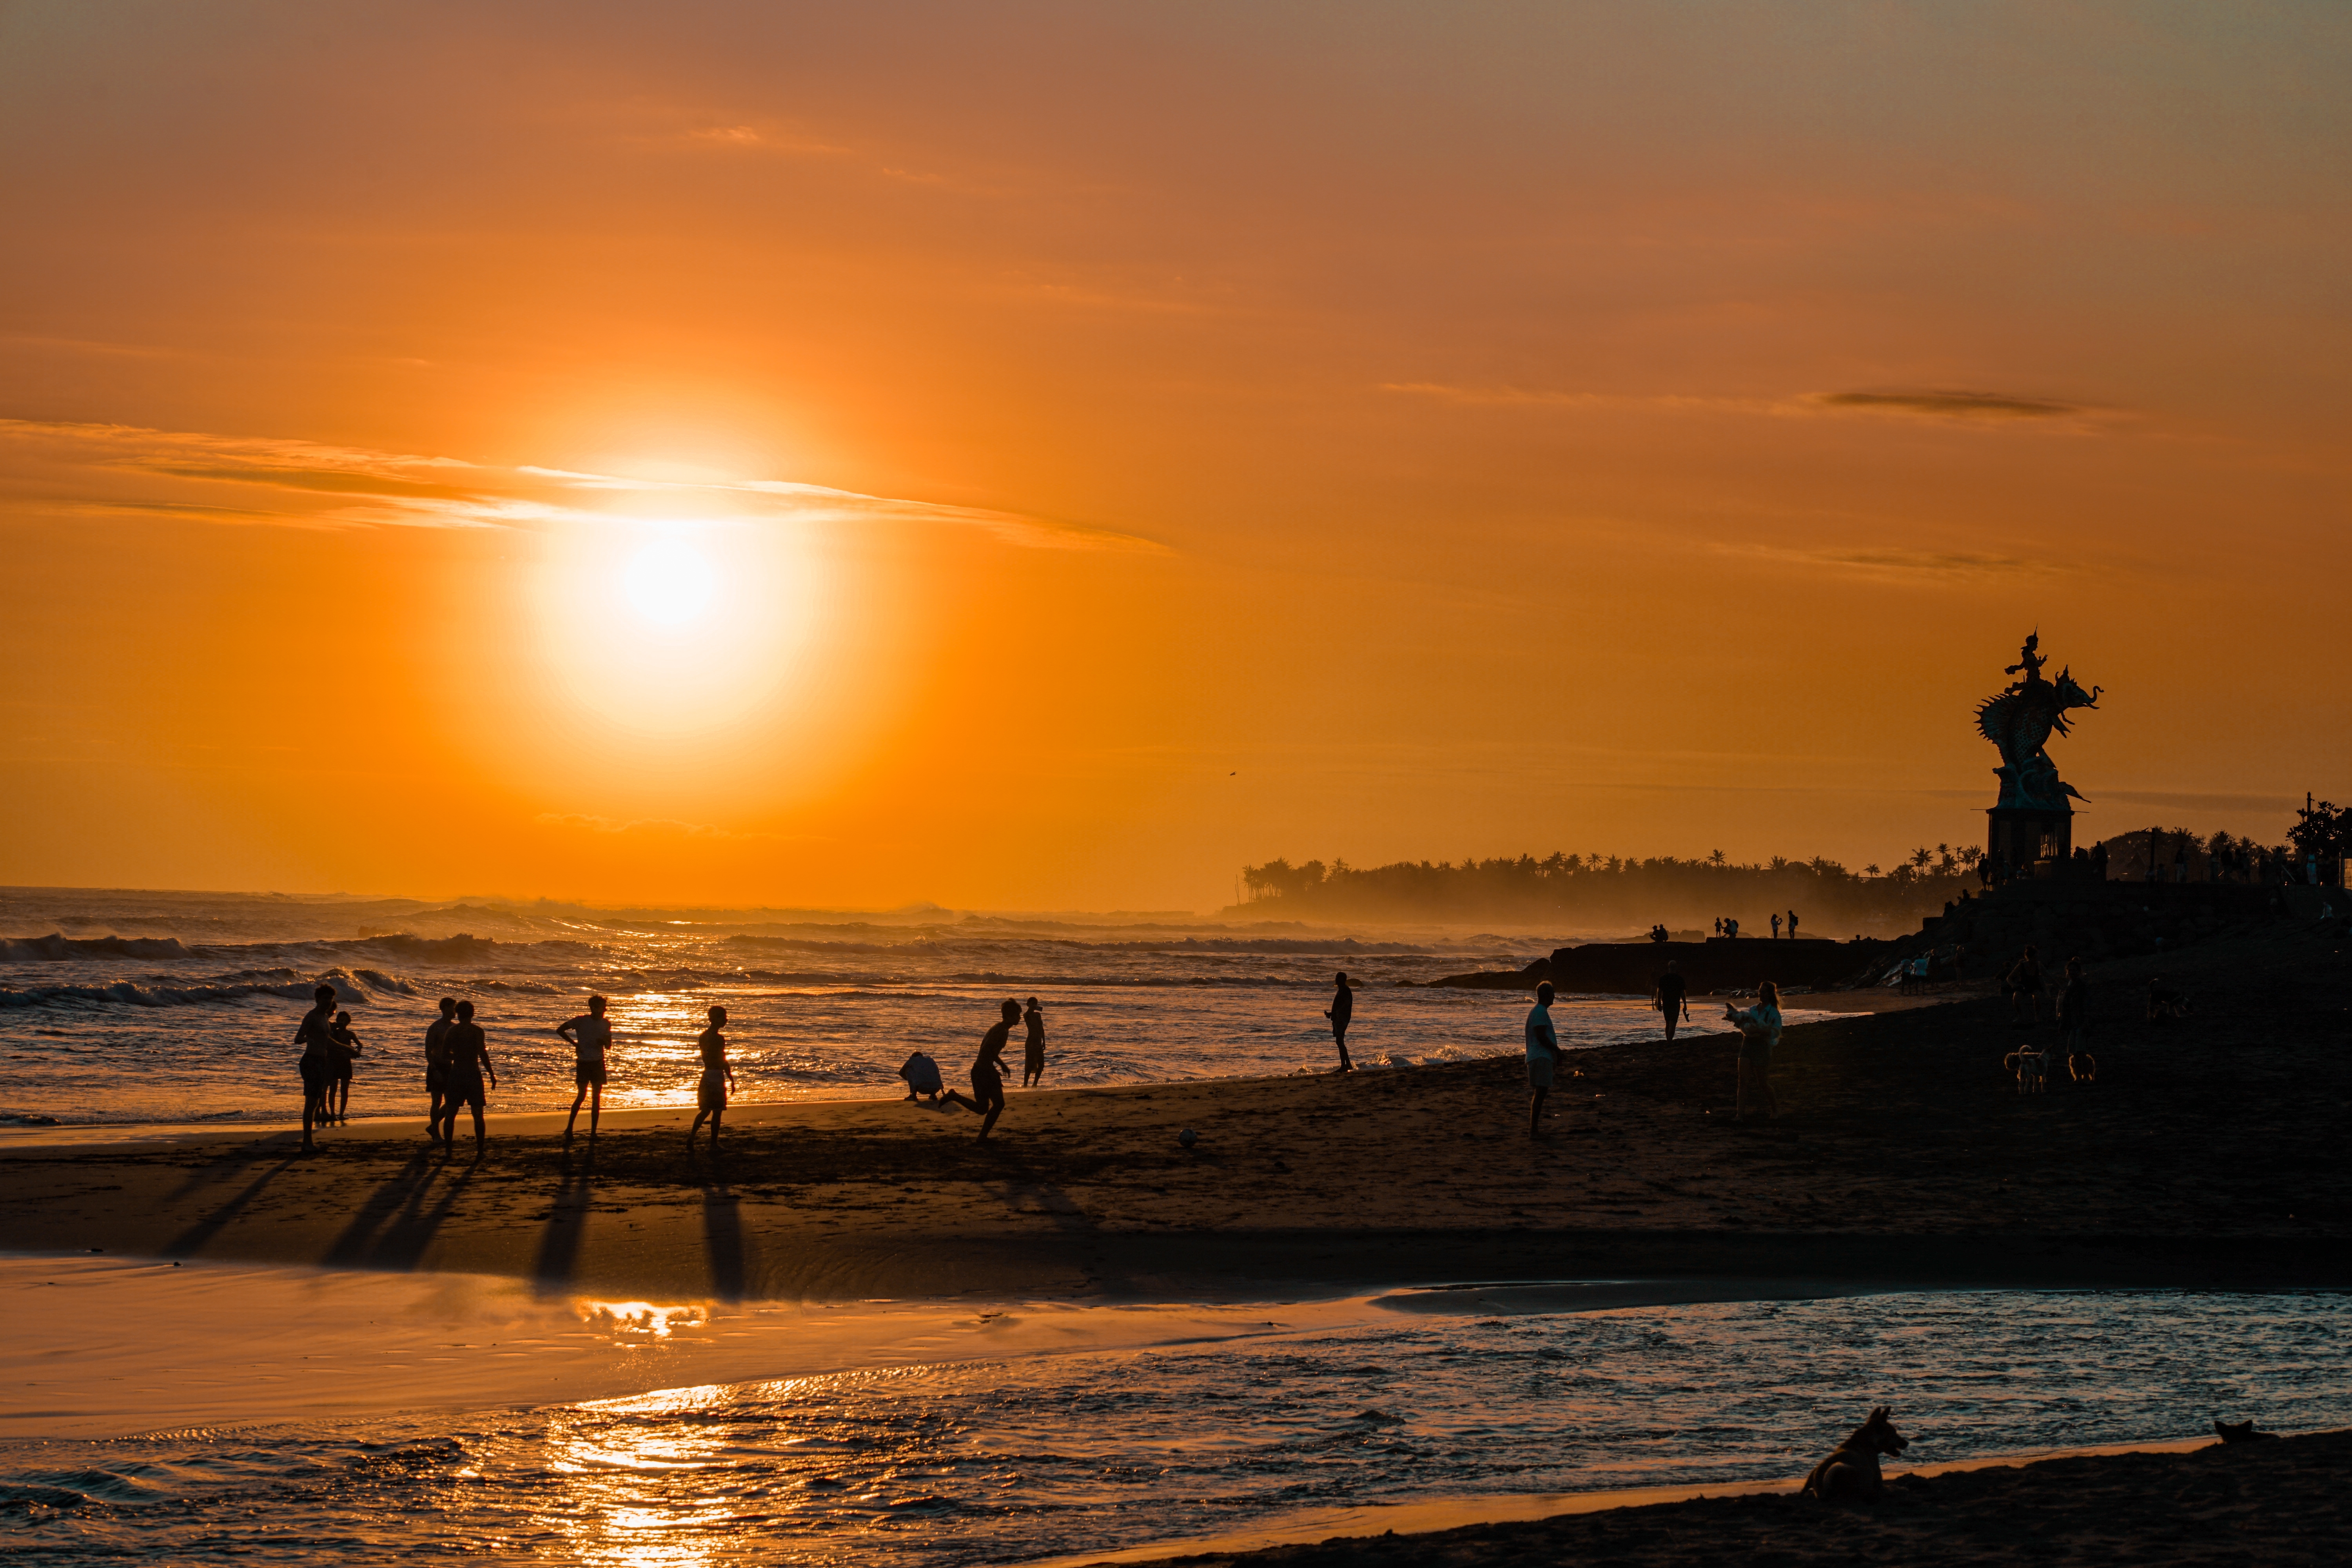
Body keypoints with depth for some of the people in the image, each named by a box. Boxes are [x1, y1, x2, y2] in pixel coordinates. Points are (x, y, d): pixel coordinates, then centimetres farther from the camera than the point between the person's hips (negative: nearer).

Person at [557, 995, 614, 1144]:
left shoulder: (606, 1024, 6)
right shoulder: (581, 1021, -5)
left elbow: (608, 1047, 11)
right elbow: (560, 1030, 3)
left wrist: (604, 1042, -13)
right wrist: (574, 1043, -6)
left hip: (598, 1063, 3)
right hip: (583, 1063, -3)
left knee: (596, 1098, 1)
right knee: (581, 1096, -5)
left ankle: (593, 1132, 5)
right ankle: (569, 1129, 5)